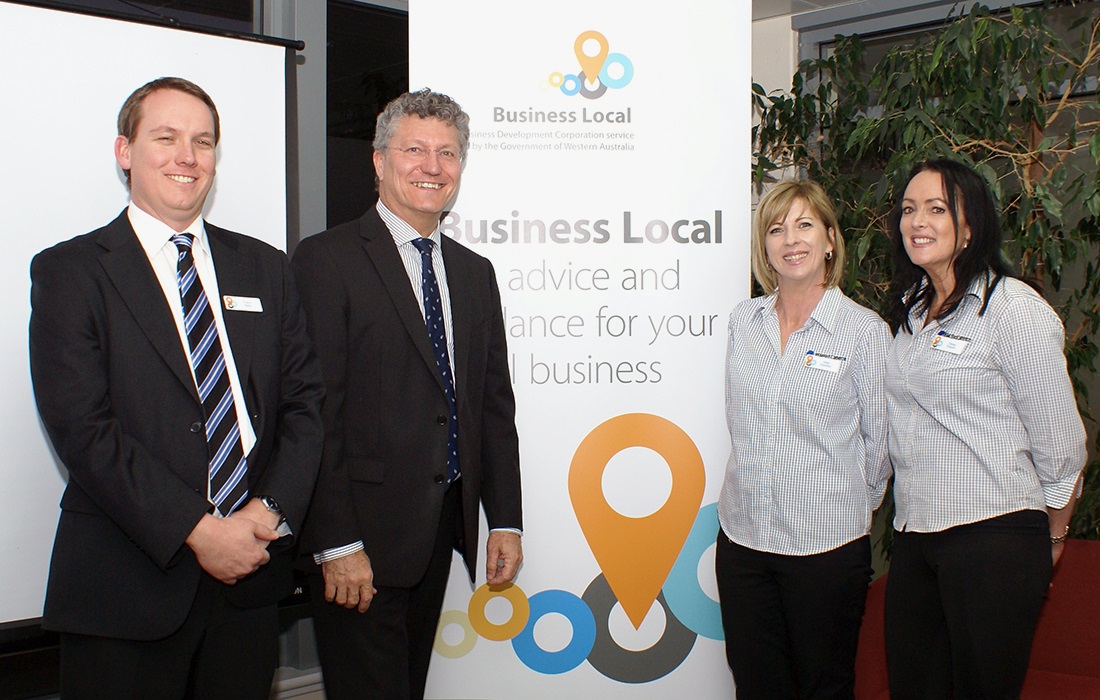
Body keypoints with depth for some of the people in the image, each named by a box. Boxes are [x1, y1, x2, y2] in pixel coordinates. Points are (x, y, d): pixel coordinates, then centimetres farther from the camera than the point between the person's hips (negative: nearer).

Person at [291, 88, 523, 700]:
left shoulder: (475, 273, 13)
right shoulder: (327, 259, -8)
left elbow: (495, 404, 13)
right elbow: (317, 410, -14)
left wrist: (505, 521, 8)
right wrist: (337, 543, -18)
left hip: (444, 529, 6)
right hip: (363, 538, -6)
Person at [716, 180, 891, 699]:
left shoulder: (864, 330, -7)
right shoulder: (742, 321, 5)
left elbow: (879, 441, -1)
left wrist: (850, 506, 7)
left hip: (826, 544, -3)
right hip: (742, 535, 4)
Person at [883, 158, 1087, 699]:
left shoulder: (1012, 307, -11)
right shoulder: (912, 309, 12)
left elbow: (1061, 443, -7)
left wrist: (1051, 538, 3)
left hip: (994, 537, -7)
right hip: (914, 537, 7)